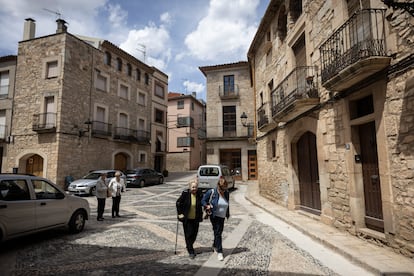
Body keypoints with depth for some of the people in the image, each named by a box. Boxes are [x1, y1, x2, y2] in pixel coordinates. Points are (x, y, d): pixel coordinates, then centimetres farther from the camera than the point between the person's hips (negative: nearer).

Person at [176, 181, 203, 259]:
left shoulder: (200, 194, -6)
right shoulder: (185, 193, -13)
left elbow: (202, 204, 9)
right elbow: (178, 203, -3)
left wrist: (201, 215, 5)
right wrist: (180, 213, -6)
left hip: (196, 219, 3)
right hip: (187, 219, -3)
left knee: (194, 234, 11)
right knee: (188, 234, -2)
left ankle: (189, 246, 39)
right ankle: (191, 252, 12)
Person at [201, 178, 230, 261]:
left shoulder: (227, 193, -2)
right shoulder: (211, 192, -16)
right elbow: (203, 200, -5)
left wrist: (228, 214, 17)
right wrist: (207, 206, -20)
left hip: (222, 217, 5)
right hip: (214, 216, -5)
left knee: (219, 232, 18)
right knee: (217, 233, -5)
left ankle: (215, 246, 43)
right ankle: (219, 252, 4)